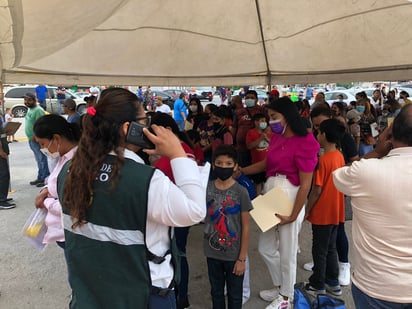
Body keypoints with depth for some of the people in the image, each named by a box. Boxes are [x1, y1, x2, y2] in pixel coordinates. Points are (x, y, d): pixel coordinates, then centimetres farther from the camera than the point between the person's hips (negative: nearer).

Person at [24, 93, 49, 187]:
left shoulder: (38, 110, -16)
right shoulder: (29, 109, 15)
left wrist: (35, 136, -24)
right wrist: (31, 138, 15)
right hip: (32, 140, 10)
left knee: (43, 160, -3)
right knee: (39, 160, 17)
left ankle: (45, 179, 3)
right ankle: (40, 177, 26)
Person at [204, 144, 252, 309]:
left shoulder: (241, 192, -13)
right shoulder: (206, 188, -5)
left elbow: (245, 227, -9)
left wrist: (242, 258, -8)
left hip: (234, 255, -2)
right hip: (212, 253, 3)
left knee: (234, 295, 16)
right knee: (216, 292, 21)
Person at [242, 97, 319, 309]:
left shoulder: (304, 143, -17)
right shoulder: (276, 137, 4)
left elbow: (305, 185, -16)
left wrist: (293, 215, -15)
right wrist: (240, 171, 13)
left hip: (290, 198, -7)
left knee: (287, 252, 11)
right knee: (265, 248, 19)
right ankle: (280, 286, 44)